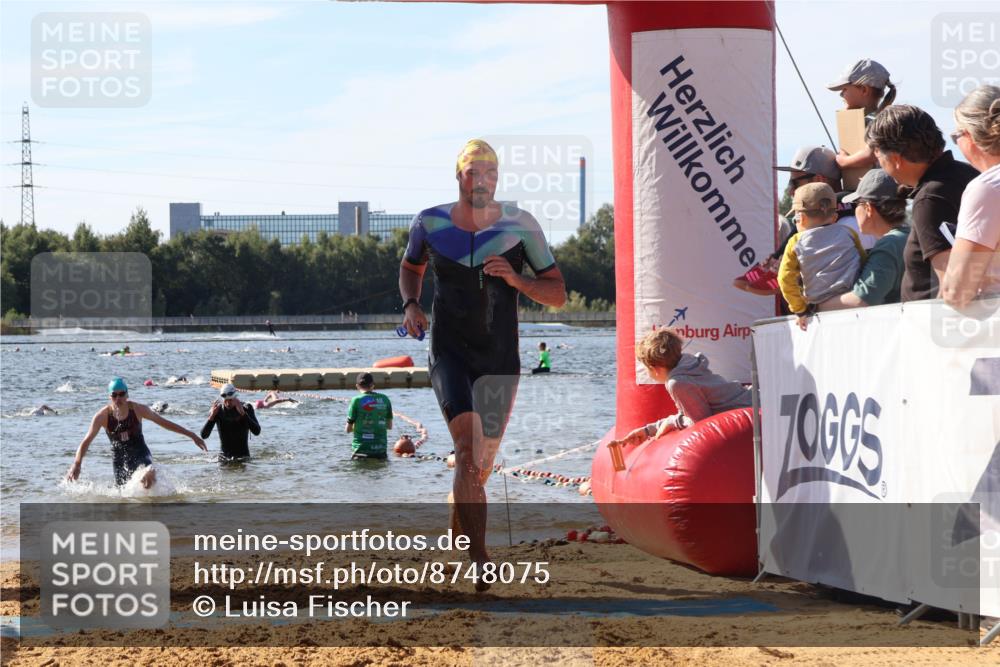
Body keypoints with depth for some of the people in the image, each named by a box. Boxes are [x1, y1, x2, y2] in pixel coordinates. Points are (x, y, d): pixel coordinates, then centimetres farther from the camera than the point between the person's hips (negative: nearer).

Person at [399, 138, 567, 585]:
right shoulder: (430, 223, 0)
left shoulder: (521, 226, -4)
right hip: (449, 352, -1)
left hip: (500, 359, 1)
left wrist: (518, 280, -19)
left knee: (481, 464, 11)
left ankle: (457, 531, 43)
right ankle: (480, 558, -26)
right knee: (468, 448, -22)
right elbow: (411, 266, 22)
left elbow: (558, 295, 0)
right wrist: (410, 305, 2)